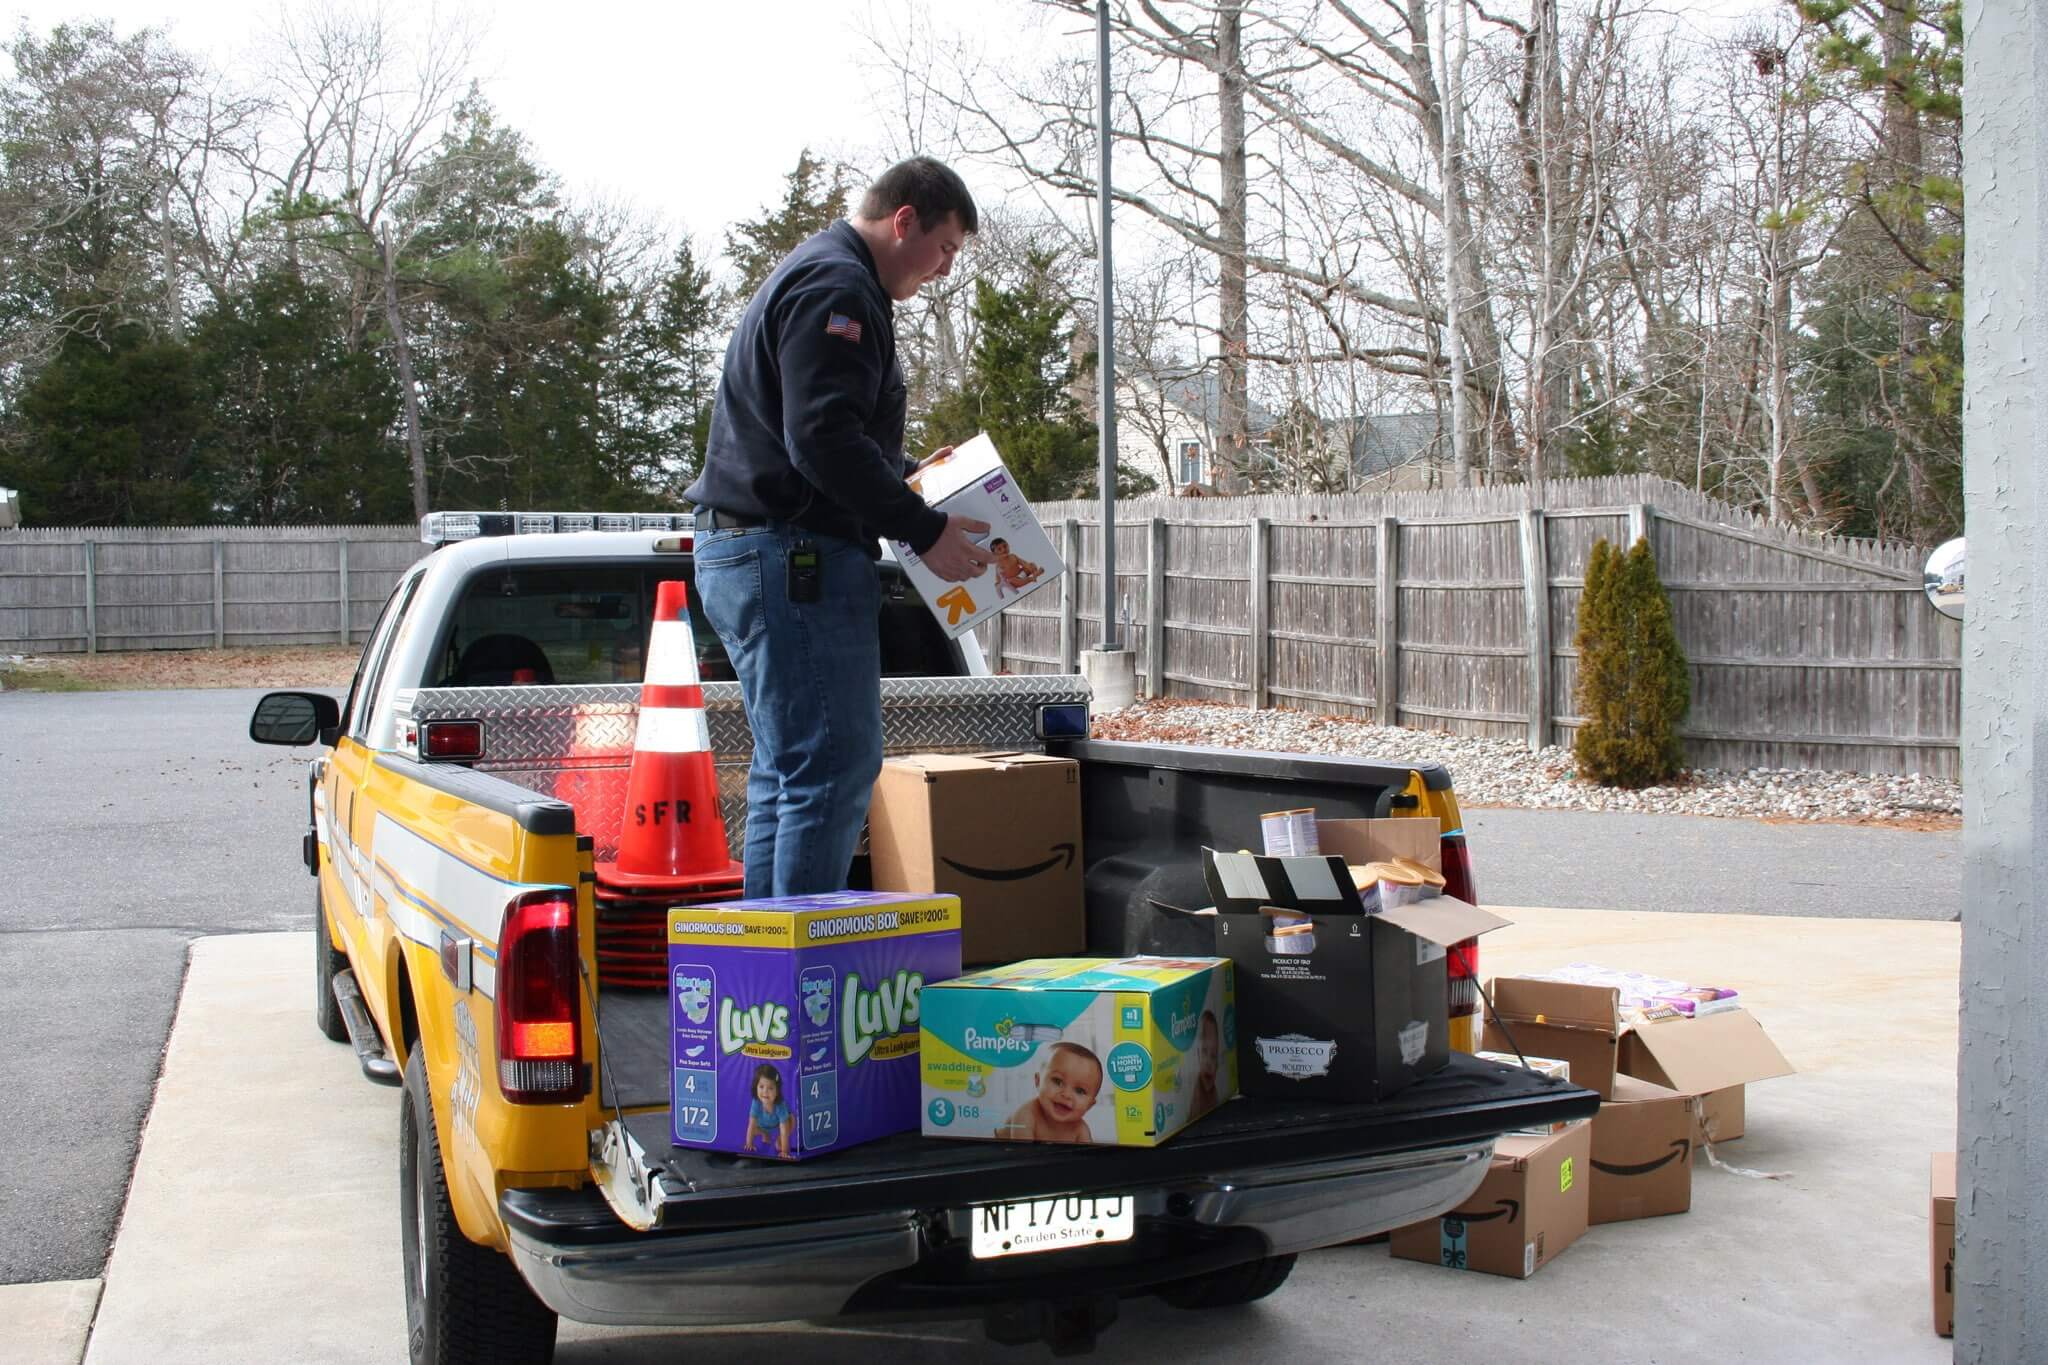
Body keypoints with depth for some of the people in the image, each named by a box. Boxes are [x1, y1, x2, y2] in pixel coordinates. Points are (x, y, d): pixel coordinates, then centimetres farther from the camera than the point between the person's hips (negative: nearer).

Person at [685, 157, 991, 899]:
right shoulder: (836, 287, -11)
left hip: (753, 553, 11)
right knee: (833, 772, -11)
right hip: (796, 558, -11)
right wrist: (924, 530, -17)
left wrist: (907, 473, 20)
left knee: (788, 776, 14)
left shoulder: (813, 277, 24)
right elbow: (824, 440, -22)